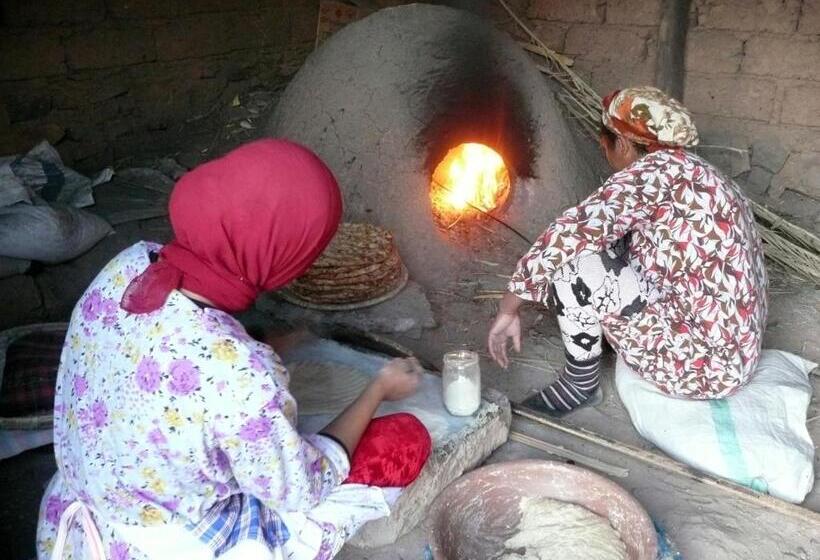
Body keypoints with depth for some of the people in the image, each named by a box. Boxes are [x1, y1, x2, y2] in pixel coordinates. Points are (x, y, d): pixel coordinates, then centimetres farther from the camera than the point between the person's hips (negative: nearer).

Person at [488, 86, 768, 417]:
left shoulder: (655, 169, -14)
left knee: (571, 258, -15)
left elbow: (571, 231, -24)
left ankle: (580, 383, 3)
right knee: (607, 243, 14)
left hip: (705, 364, -9)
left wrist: (509, 308, -15)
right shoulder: (697, 172, 12)